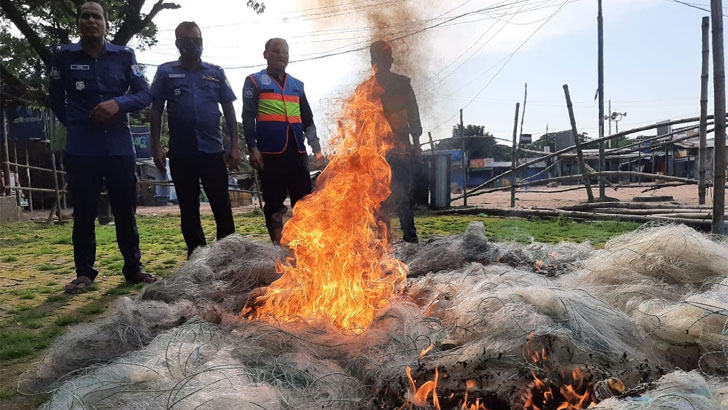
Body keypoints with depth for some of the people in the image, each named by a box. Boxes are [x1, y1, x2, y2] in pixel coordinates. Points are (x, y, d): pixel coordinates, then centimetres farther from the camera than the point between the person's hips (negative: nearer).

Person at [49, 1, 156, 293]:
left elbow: (144, 94, 0)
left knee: (125, 209, 6)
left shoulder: (124, 56, 4)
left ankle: (133, 268, 15)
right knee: (83, 212, 4)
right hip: (81, 149, 0)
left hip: (120, 146, 1)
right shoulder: (64, 56, 4)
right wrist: (76, 125, 11)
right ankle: (84, 273, 14)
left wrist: (119, 103, -17)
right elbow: (56, 100, 14)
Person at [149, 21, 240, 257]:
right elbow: (156, 110, 5)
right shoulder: (166, 72, 7)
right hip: (181, 153, 0)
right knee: (189, 211, 8)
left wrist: (234, 146, 2)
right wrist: (156, 147, -3)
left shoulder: (216, 73, 9)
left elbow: (228, 110, 9)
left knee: (222, 208, 0)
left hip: (213, 151, 0)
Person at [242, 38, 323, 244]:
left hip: (297, 152, 4)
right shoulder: (254, 82, 7)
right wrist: (252, 148, -12)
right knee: (274, 203, 1)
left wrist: (317, 148, 16)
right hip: (270, 153, -4)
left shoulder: (297, 85, 20)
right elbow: (248, 118, -1)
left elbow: (307, 119, 23)